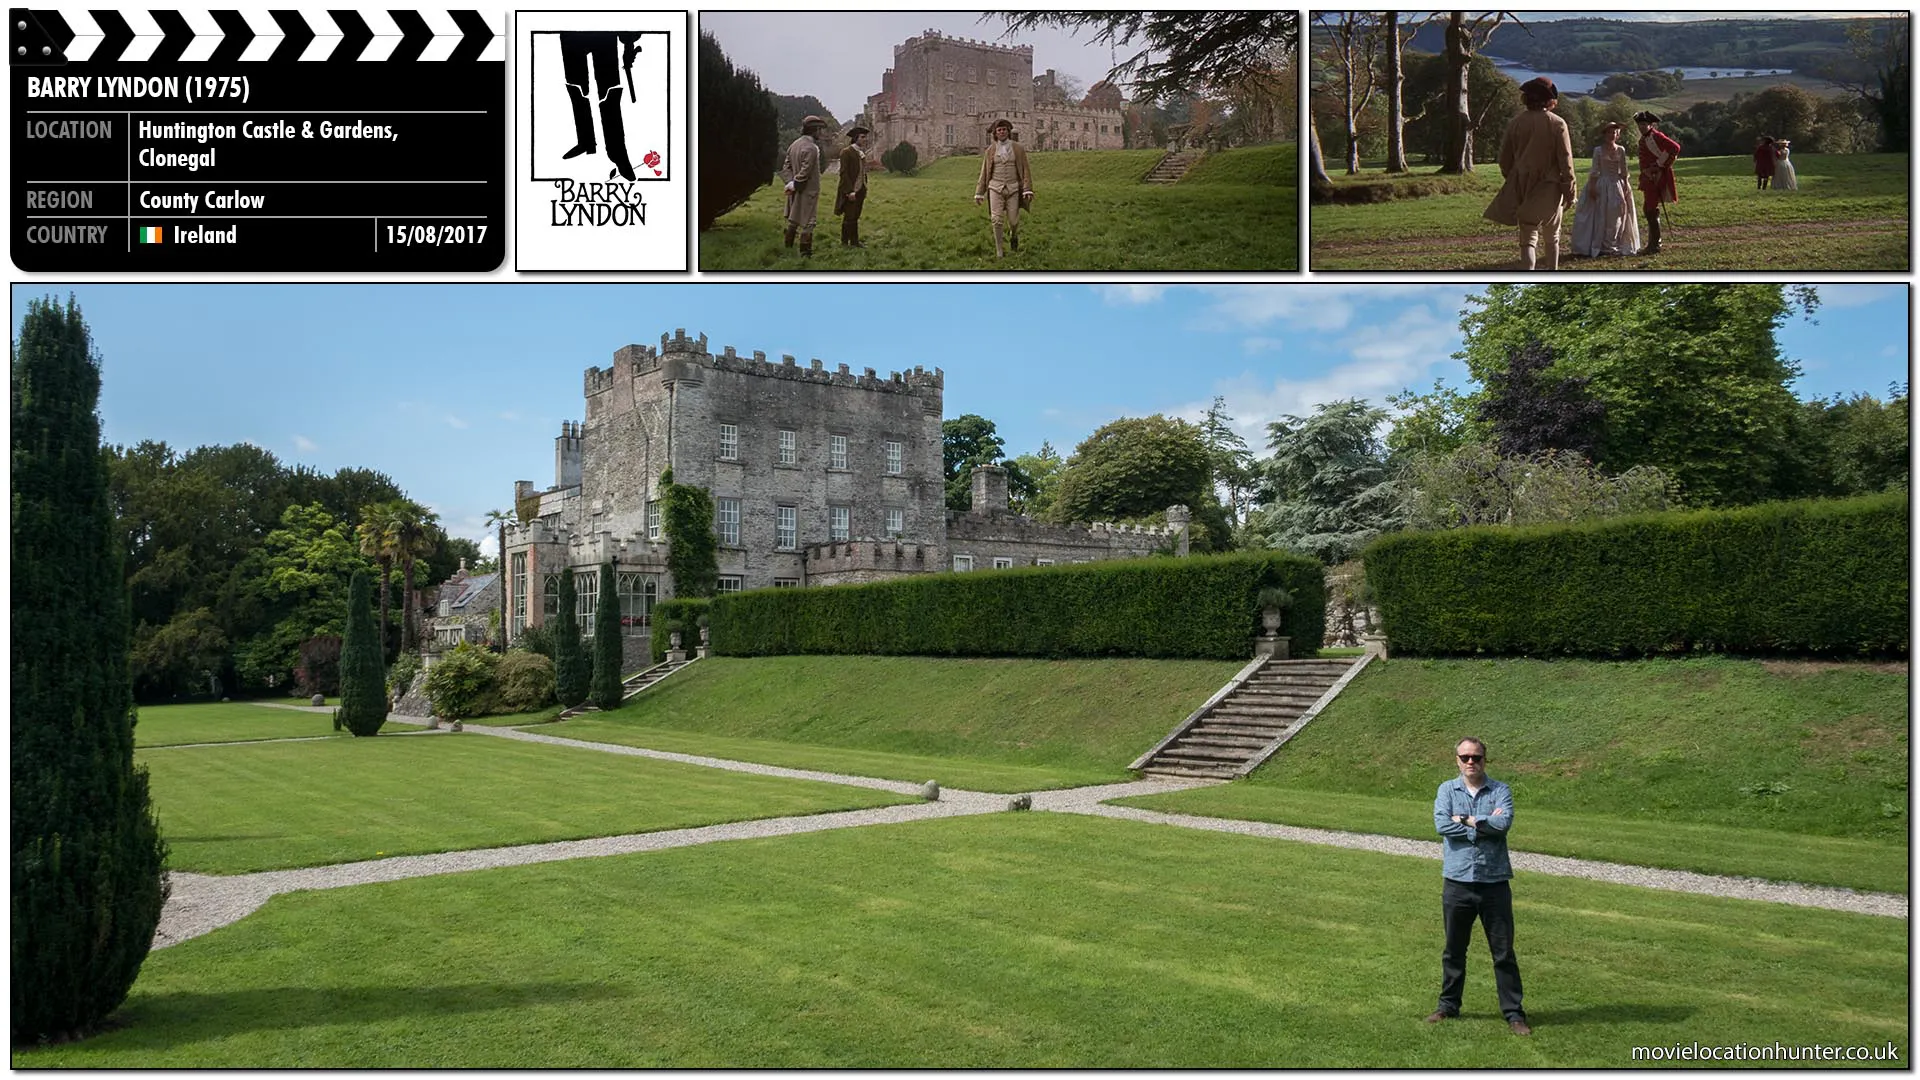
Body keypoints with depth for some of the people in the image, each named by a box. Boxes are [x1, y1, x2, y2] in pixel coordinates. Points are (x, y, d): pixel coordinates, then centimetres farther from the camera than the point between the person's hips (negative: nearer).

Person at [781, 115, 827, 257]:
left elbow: (786, 166, 7)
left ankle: (788, 248, 28)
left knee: (793, 219, 19)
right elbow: (805, 171, -23)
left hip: (796, 192, 8)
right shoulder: (811, 148, -21)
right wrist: (795, 185, -14)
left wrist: (791, 182, -3)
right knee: (807, 222, -1)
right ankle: (805, 253, 3)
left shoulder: (795, 144, 6)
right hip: (807, 191, -8)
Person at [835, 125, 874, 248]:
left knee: (855, 217, 13)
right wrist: (849, 191, -21)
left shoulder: (862, 153, 11)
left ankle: (854, 241, 19)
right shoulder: (847, 152, -13)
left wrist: (864, 189, 13)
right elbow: (844, 173, -17)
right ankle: (844, 242, 7)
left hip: (860, 190, 7)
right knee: (849, 217, -2)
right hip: (850, 191, -7)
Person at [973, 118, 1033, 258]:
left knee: (1013, 221, 1)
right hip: (996, 187, 0)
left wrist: (1028, 190, -13)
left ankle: (1013, 235, 37)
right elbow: (984, 172, 8)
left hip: (1012, 189, 0)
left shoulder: (1018, 148, -1)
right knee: (997, 220, -11)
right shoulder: (990, 150, 3)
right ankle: (999, 250, 0)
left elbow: (1025, 170, -2)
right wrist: (979, 194, 5)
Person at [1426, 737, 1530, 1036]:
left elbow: (1504, 822, -17)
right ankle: (1448, 1006, 25)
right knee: (1454, 950, 12)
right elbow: (1441, 825, -12)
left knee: (1504, 952, 4)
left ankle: (1514, 1013, 11)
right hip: (1457, 882, 1)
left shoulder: (1500, 790, 3)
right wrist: (1484, 826, -11)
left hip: (1494, 882, -1)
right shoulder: (1447, 790, 5)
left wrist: (1466, 820, -10)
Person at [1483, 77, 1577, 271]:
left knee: (1528, 239, 0)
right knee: (1552, 237, 17)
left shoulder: (1515, 124, -1)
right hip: (1550, 189, -1)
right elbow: (1566, 161, -7)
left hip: (1523, 190, 1)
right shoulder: (1557, 124, -8)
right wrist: (1570, 192, 0)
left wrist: (1513, 182, 21)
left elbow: (1505, 159, 6)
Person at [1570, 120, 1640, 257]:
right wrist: (1592, 187, -9)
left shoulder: (1621, 150, 5)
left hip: (1617, 185, 3)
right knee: (1600, 215, -3)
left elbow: (1624, 171, 8)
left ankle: (1612, 245, 9)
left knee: (1616, 215, 2)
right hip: (1601, 185, -3)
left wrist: (1626, 187, 3)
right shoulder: (1598, 150, -2)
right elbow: (1594, 171, -2)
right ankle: (1597, 245, 0)